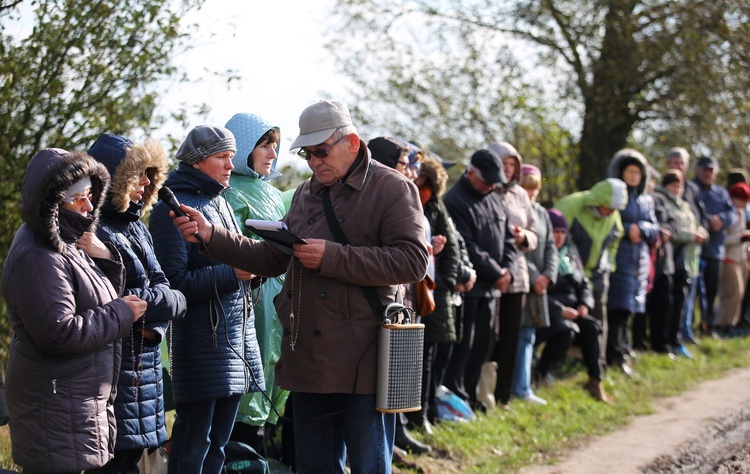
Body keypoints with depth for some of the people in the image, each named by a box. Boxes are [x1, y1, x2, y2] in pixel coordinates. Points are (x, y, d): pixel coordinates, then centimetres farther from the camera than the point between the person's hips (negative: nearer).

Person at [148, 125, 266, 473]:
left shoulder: (219, 202, 16)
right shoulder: (173, 208, -9)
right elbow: (174, 282, -15)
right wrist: (232, 274, -18)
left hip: (236, 336, 8)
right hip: (201, 339, -8)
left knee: (219, 439, 13)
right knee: (193, 442, -5)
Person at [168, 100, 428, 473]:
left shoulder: (392, 188, -5)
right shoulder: (306, 194, 18)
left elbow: (412, 261, -16)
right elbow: (271, 259, 18)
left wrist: (331, 257, -18)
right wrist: (211, 236, 5)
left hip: (362, 365, -7)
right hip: (307, 362, 7)